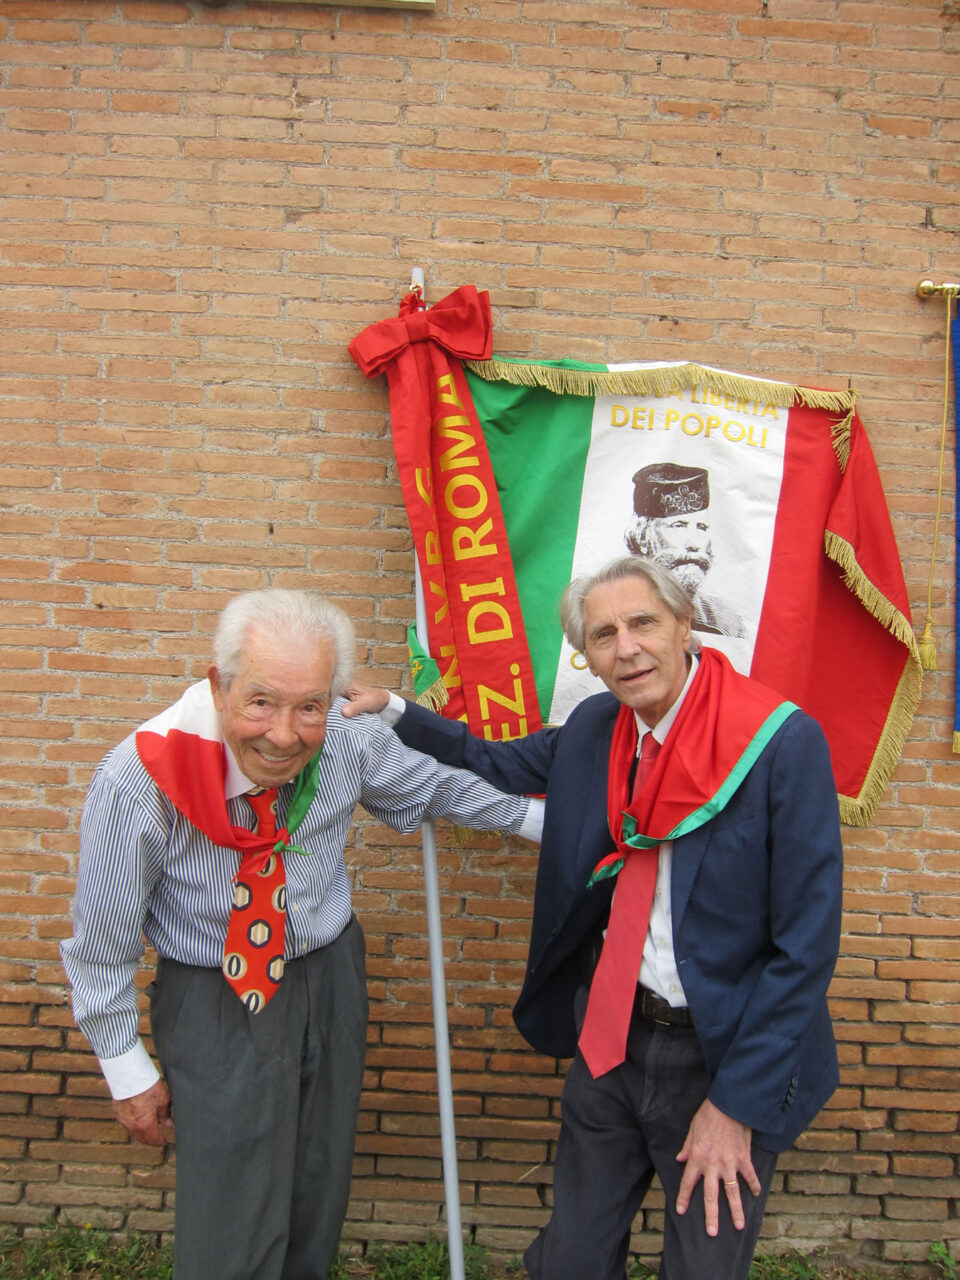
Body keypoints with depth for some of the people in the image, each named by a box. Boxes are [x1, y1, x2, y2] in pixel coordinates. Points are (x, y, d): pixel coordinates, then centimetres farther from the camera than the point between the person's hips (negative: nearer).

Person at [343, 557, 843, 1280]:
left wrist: (738, 1104, -15)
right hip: (610, 1036, 5)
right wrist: (388, 709, 6)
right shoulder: (594, 728, -3)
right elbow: (497, 764, 16)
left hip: (721, 1053, -4)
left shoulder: (783, 742, -20)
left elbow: (806, 943, -17)